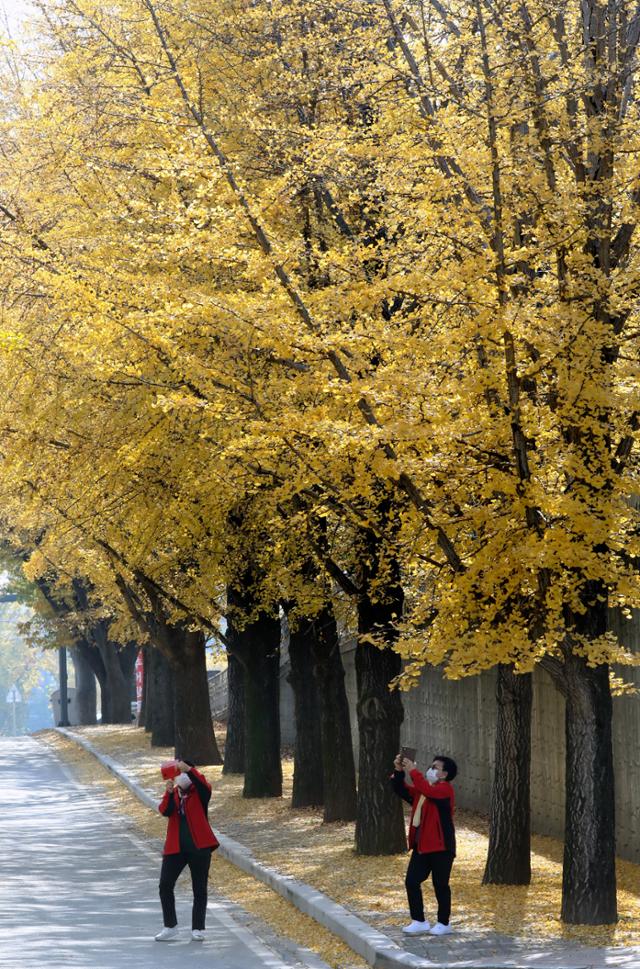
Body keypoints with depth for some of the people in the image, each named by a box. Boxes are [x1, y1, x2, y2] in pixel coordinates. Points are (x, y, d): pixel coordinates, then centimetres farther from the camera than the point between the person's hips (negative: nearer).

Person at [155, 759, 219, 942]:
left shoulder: (199, 794, 0)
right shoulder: (172, 794, 8)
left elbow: (204, 785, -24)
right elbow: (164, 810, -11)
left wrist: (188, 769, -34)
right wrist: (169, 792, -28)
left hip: (199, 847, -3)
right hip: (175, 847, 3)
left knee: (200, 889, 3)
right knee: (165, 885, -1)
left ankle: (198, 928, 13)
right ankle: (170, 927, 10)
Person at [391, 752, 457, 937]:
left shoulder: (445, 789, -12)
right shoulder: (423, 790, 14)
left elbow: (426, 790, -31)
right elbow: (402, 790, 10)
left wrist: (413, 771, -27)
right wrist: (399, 772, -5)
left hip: (440, 847, -8)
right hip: (421, 846, 8)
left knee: (440, 885, 2)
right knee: (411, 882, 4)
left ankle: (444, 923, 14)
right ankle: (419, 921, 13)